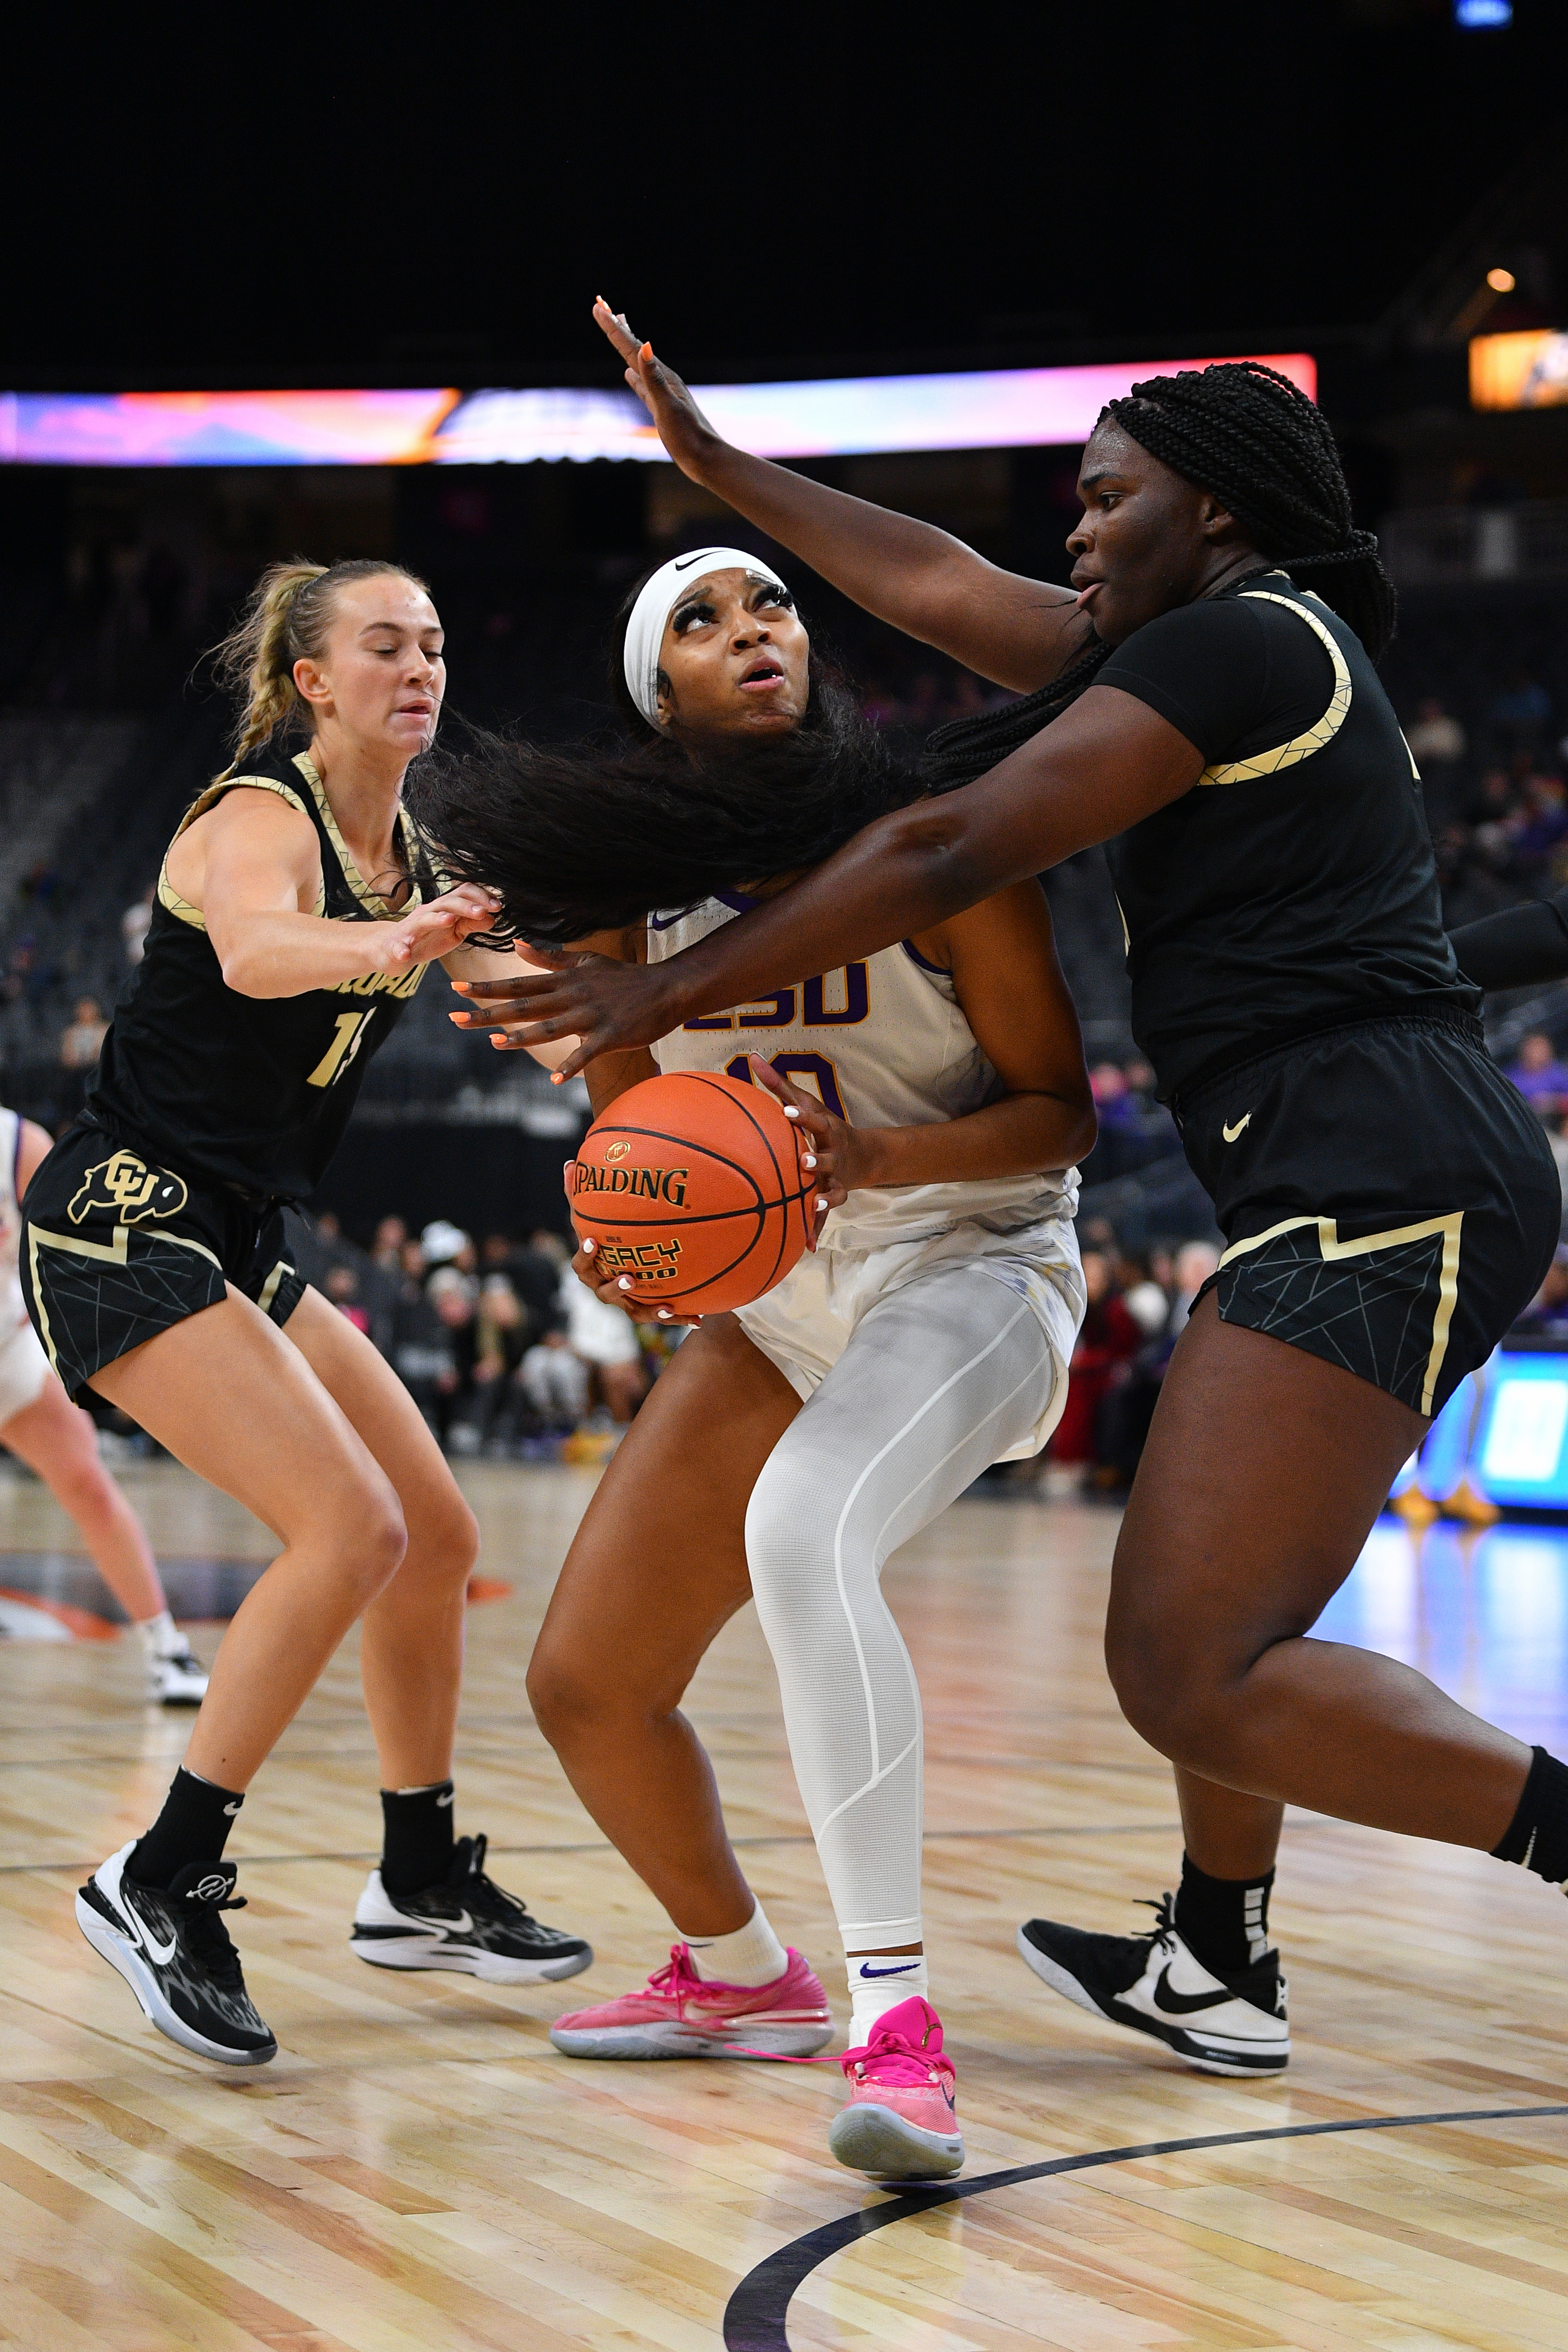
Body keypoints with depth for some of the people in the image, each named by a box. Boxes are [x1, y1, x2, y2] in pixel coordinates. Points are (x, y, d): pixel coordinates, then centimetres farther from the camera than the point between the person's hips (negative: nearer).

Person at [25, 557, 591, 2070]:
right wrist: (385, 945, -59)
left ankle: (422, 1888, 23)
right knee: (350, 1524, -21)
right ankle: (160, 1887, -14)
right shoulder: (258, 815, -16)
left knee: (435, 1533, 9)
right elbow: (252, 945, -38)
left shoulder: (410, 856, 10)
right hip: (123, 1222, -9)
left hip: (240, 1242, 9)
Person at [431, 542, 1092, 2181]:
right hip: (773, 1305, 6)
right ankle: (740, 1980, 32)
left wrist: (877, 1159, -29)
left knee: (801, 1532, -38)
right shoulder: (634, 890, 0)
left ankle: (895, 2022, -38)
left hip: (970, 1272, -6)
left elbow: (1060, 1109, -11)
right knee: (585, 1685, 5)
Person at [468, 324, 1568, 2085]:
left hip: (1382, 1188, -11)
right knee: (1203, 1592, 25)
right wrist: (708, 459, 34)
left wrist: (672, 996, -7)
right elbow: (937, 588, 29)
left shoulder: (1240, 640, -7)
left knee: (1194, 1674, -16)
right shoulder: (1243, 650, 23)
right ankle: (1217, 1969, 37)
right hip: (1390, 1193, 11)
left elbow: (954, 853, -12)